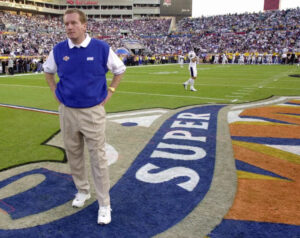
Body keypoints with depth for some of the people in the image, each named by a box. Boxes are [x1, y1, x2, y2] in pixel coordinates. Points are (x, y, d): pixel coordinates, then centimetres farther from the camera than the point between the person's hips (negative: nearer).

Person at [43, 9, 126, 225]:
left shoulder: (101, 48, -7)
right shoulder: (58, 50, 0)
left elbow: (120, 70, 7)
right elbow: (48, 71, 20)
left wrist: (109, 93, 1)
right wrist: (56, 92, 10)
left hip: (93, 112, -3)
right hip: (67, 112, 3)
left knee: (98, 157, 0)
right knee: (73, 154, 14)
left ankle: (104, 204, 11)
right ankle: (82, 191, 36)